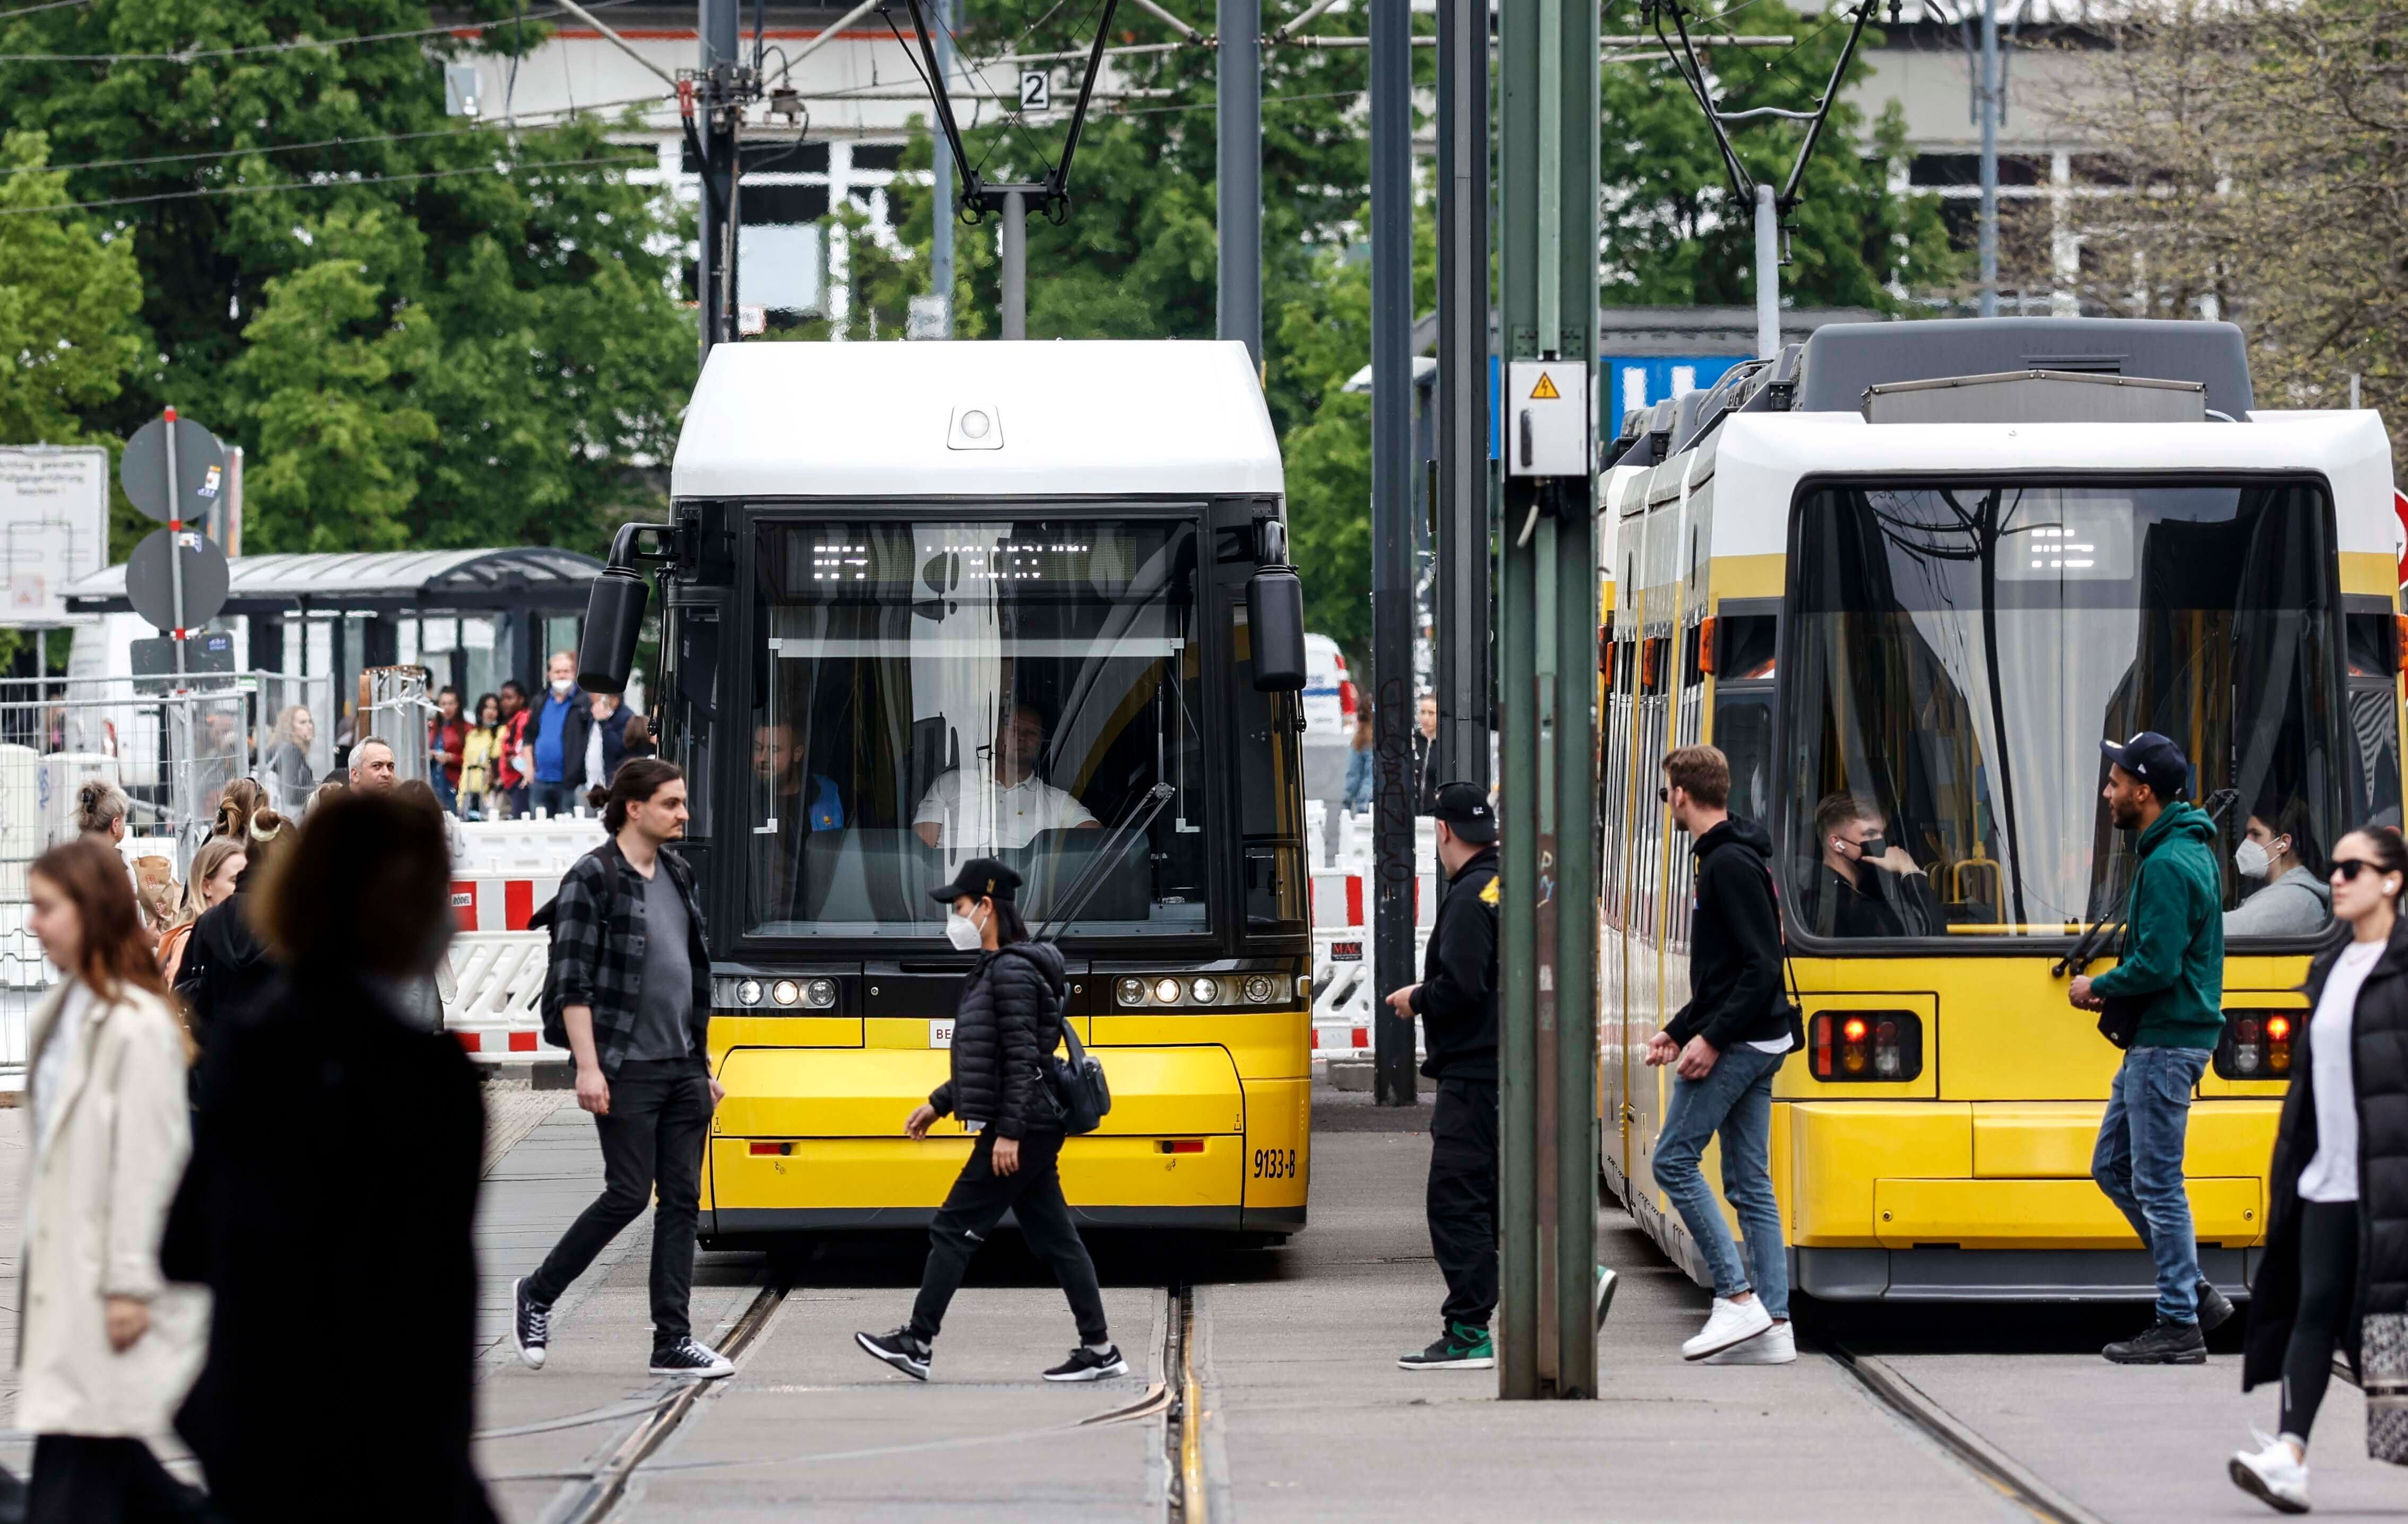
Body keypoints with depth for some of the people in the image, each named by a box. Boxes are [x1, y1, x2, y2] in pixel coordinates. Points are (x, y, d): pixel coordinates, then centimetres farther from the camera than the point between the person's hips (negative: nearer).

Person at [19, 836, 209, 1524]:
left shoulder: (138, 1026, -15)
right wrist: (35, 1254, 15)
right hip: (61, 1260, 9)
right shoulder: (61, 1015, 12)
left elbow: (150, 1159, -16)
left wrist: (130, 1285, -16)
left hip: (108, 1272, -9)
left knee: (73, 1466, -7)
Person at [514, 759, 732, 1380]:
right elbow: (573, 983, -12)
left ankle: (673, 1341, 4)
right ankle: (537, 1295, 12)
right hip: (626, 1068, -7)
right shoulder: (593, 879, -8)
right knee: (628, 1194, -7)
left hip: (682, 1067, 7)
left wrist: (704, 1066, 19)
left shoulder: (677, 877, 14)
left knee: (683, 1199, 3)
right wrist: (588, 1066, -18)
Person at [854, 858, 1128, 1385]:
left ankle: (917, 1345, 0)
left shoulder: (1012, 972, -14)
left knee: (953, 1231, -4)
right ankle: (1100, 1350, 8)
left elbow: (1023, 1059, -20)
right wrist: (937, 1104, 23)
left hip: (1020, 1129, -10)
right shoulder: (993, 969, 16)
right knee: (1054, 1238, 8)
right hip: (1032, 1131, 10)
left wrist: (1009, 1133, -23)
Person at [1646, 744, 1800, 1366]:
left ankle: (1737, 1297, -10)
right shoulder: (1727, 858, 18)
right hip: (1759, 1043, 10)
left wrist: (1712, 1039, -21)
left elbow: (1762, 965, -21)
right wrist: (1678, 1030, 22)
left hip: (1739, 1043, -10)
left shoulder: (1731, 864, -14)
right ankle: (1773, 1325, 4)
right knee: (1749, 1181, 7)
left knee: (1675, 1158, -6)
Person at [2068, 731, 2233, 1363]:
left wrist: (2099, 987, -7)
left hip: (2166, 1044, -11)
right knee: (2113, 1167, 16)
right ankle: (2192, 1292, 17)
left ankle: (2180, 1325, 0)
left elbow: (2157, 965, -24)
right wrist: (2116, 988, 12)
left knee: (2157, 1183, -5)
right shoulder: (2189, 850, 14)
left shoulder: (2168, 866, -19)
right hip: (2156, 1038, 11)